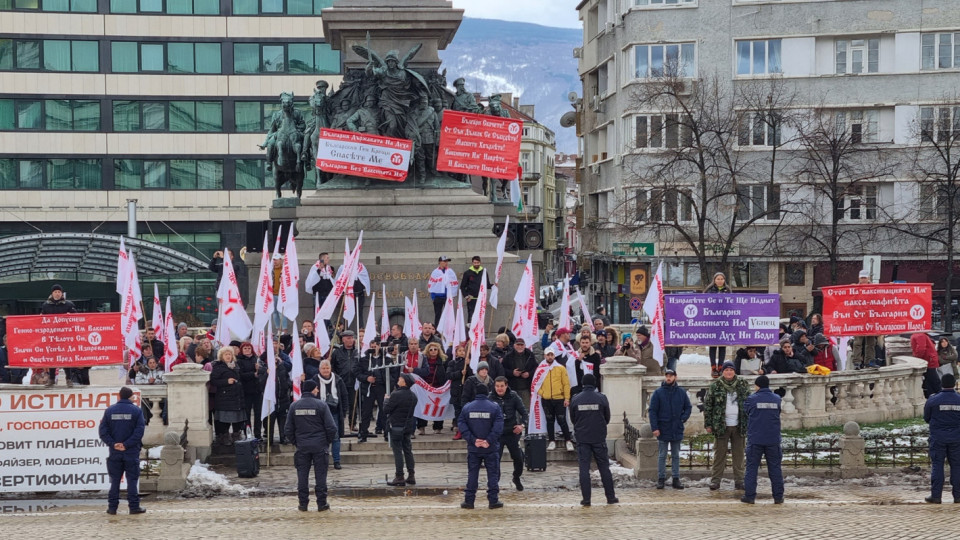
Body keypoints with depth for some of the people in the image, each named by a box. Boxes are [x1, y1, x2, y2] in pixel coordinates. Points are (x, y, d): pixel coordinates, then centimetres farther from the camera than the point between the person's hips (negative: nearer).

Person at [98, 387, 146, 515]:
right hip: (132, 452, -2)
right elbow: (139, 431, -12)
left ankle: (112, 507, 8)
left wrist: (113, 444, -7)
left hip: (114, 452, 2)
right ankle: (134, 506, 3)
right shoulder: (136, 410, -4)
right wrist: (127, 444, -13)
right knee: (132, 479, 4)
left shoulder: (109, 410, 3)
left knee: (114, 480, 8)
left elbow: (103, 431, -2)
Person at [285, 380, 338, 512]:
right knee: (320, 475, 4)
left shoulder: (294, 406, 1)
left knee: (302, 475, 8)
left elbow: (288, 429, 5)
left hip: (302, 446, 2)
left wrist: (295, 442, 16)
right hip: (319, 445, -2)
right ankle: (321, 503, 7)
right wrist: (329, 441, 6)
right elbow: (331, 427, -10)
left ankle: (303, 504, 9)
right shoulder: (321, 405, -8)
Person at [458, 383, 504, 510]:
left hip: (473, 448, 2)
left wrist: (473, 440, -9)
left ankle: (469, 501, 9)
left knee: (472, 474, 9)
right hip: (491, 449, -2)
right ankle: (493, 501, 6)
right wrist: (489, 441, -14)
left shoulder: (467, 407, 0)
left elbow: (461, 425, -6)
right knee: (493, 474, 7)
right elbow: (498, 426, -14)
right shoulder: (495, 407, -5)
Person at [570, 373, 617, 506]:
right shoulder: (602, 398, -4)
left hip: (582, 439, 0)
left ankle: (586, 499, -1)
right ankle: (610, 497, 11)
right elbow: (607, 418, 6)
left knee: (584, 469, 2)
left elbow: (573, 419, 8)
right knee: (604, 468, 8)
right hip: (599, 438, 0)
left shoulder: (575, 399, -2)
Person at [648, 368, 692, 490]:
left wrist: (683, 419, -6)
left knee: (676, 456, 9)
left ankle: (676, 479, 13)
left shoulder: (681, 392, 4)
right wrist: (654, 427, -12)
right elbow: (652, 411, -5)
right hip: (663, 430, -2)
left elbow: (688, 407, 11)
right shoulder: (658, 393, -3)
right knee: (662, 456, 4)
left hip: (677, 430, 2)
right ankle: (661, 479, 8)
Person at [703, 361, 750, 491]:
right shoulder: (715, 386, -1)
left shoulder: (742, 385, 6)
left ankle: (739, 480, 13)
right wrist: (708, 424, -4)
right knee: (720, 453, 1)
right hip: (721, 425, -2)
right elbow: (707, 405, 0)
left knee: (739, 453, 6)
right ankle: (715, 480, 7)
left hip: (738, 426, 2)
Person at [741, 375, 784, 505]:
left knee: (752, 467, 4)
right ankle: (778, 496, 9)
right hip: (773, 439, 2)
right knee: (775, 468, 8)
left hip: (755, 439, -2)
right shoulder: (777, 399, 3)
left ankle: (749, 496, 2)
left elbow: (746, 412, 8)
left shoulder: (752, 399, -6)